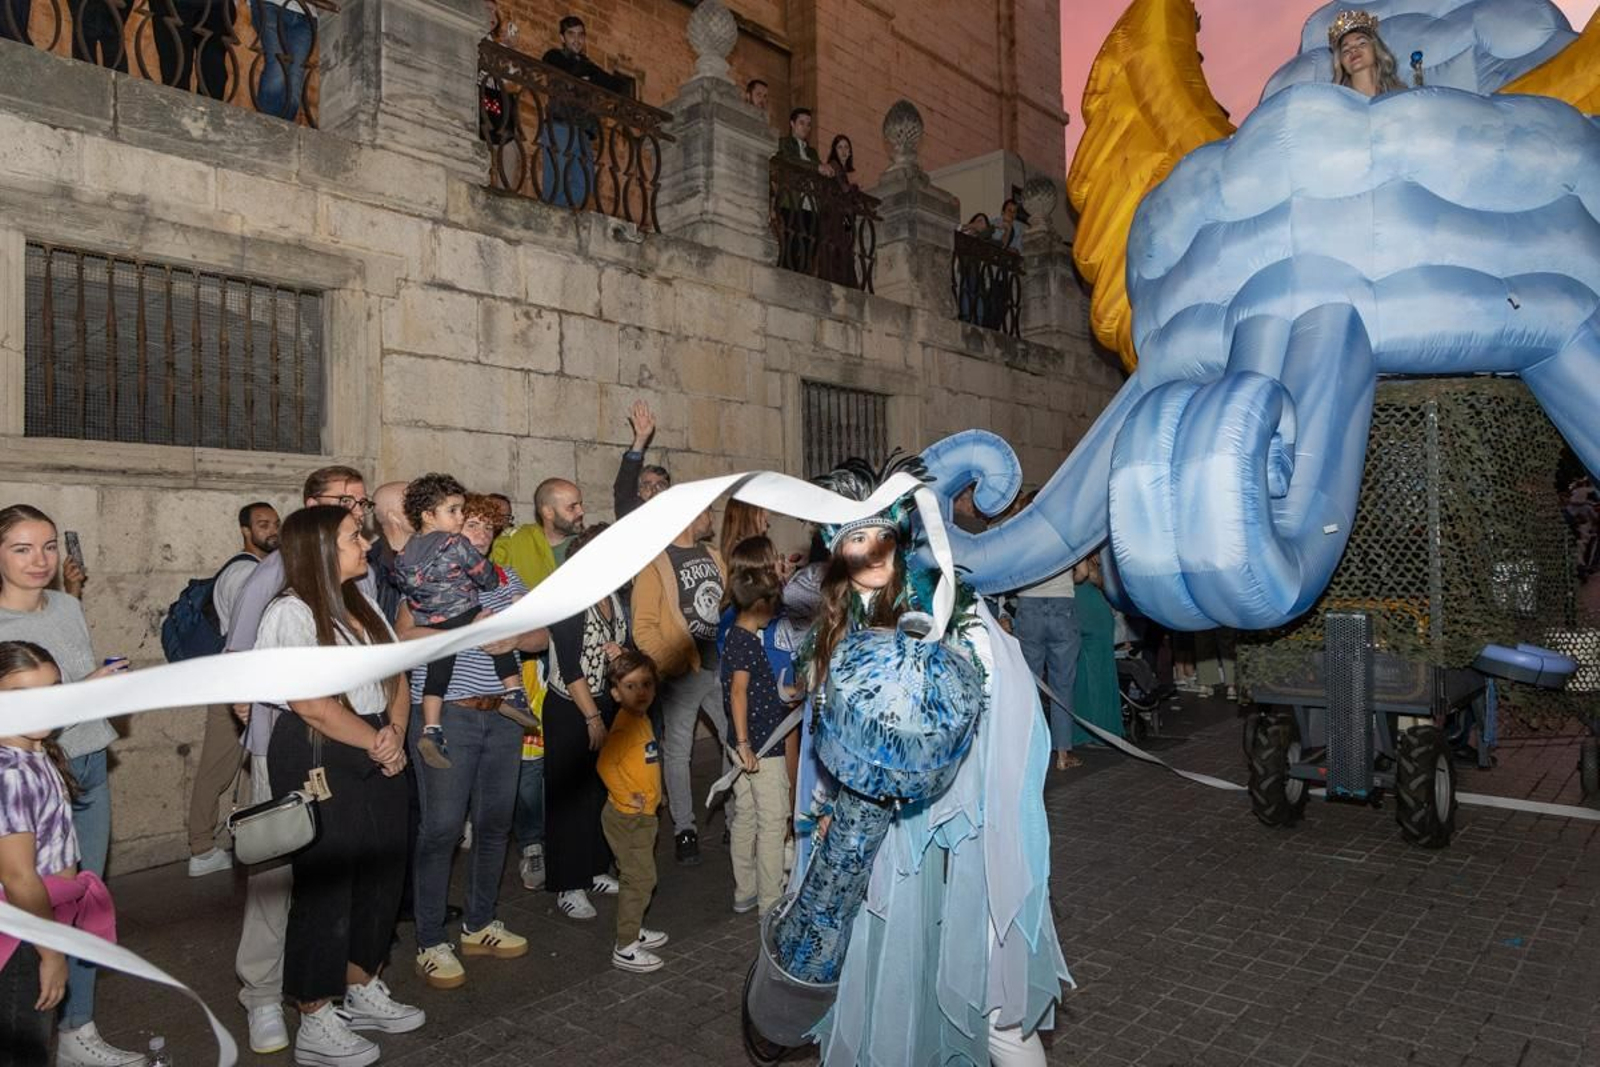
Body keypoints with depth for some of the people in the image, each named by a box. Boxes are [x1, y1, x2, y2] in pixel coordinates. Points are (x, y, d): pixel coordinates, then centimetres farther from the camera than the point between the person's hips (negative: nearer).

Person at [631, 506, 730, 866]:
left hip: (722, 667, 6)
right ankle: (684, 829, 20)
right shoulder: (656, 563, -9)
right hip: (683, 673, -6)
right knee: (678, 752, 6)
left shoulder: (712, 555, 11)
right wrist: (672, 666, -18)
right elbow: (643, 628, -13)